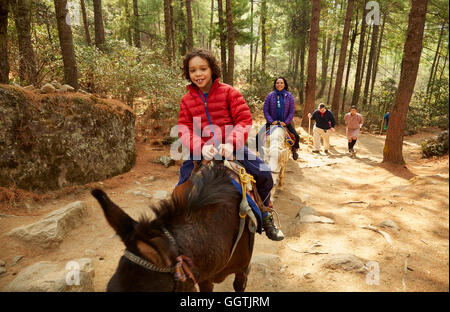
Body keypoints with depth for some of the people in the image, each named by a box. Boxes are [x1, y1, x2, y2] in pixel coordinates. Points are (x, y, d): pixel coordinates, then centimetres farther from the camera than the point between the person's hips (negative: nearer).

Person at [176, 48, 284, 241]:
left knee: (264, 174, -15)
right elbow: (184, 130, -3)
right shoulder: (186, 100, 6)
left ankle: (265, 216, 11)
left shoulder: (228, 92, 0)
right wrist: (201, 147, -24)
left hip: (230, 148, -1)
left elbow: (244, 119, -7)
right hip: (201, 152, 2)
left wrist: (231, 143, -25)